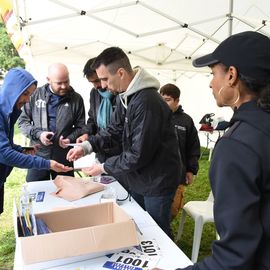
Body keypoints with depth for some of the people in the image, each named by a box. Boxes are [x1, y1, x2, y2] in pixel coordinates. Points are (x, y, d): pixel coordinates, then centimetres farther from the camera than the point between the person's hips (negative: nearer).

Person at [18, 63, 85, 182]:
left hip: (63, 157, 0)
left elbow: (80, 126, 5)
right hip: (38, 156, 0)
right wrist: (37, 133, -13)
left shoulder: (76, 99, 0)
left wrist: (70, 139, -14)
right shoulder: (35, 95, -1)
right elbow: (22, 121, 5)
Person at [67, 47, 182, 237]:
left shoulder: (147, 102, -29)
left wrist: (104, 168, -16)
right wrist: (87, 146, -8)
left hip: (157, 181, -8)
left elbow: (139, 155, -27)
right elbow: (114, 130, 6)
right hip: (138, 178, 9)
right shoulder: (125, 96, 3)